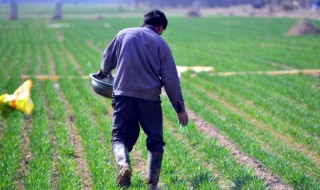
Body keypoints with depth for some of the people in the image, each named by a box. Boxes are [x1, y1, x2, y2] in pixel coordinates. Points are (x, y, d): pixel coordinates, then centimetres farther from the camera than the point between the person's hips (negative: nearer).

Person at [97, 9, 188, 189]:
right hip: (150, 97, -1)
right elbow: (171, 79, 0)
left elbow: (107, 60, 18)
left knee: (120, 136, 7)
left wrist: (103, 74, 42)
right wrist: (180, 108, 5)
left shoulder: (124, 34, 11)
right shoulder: (161, 43, 5)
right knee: (155, 141, 12)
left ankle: (124, 164, -24)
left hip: (123, 94, 1)